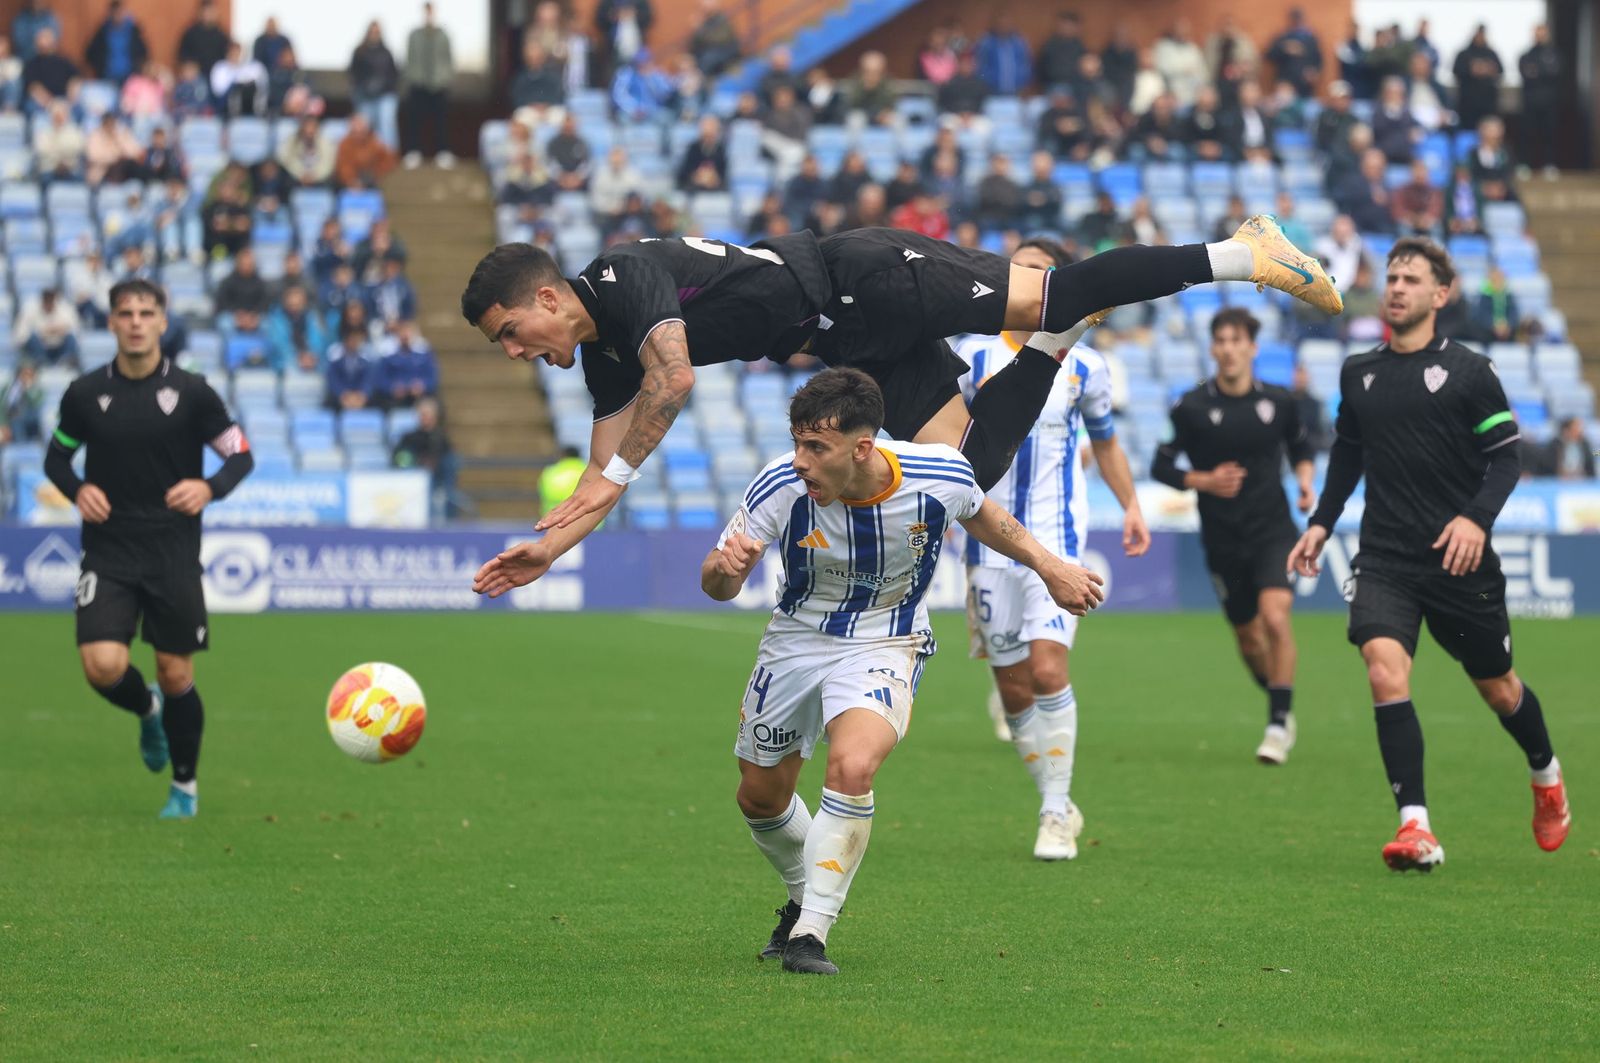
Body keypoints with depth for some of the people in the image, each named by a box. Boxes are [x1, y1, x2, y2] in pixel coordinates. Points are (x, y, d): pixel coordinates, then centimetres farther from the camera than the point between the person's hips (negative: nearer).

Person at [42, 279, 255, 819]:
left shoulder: (191, 392, -4)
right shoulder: (85, 393, 0)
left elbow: (241, 455, 3)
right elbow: (56, 455, 14)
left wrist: (211, 487, -16)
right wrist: (77, 490, -6)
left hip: (173, 552, -1)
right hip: (108, 553, 1)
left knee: (176, 674, 3)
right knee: (103, 667, -15)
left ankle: (185, 786, 24)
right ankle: (147, 710, 22)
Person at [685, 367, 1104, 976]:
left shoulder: (940, 478, -24)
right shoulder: (780, 487, -25)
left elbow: (980, 515, 2)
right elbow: (715, 583, -16)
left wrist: (1050, 568, 8)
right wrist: (726, 569, -40)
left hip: (886, 646, -2)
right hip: (797, 637, 3)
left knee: (851, 768, -29)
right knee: (760, 796, 12)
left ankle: (809, 932, -18)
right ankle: (804, 896, 44)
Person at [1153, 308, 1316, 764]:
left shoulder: (1278, 401, -1)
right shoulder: (1191, 407, -6)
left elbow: (1300, 447, 17)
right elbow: (1161, 466, 0)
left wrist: (1305, 480, -2)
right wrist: (1203, 481, -16)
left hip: (1272, 530, -1)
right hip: (1223, 539, 1)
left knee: (1275, 617, -22)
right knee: (1248, 636, 9)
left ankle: (1279, 724, -15)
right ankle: (1282, 707, 36)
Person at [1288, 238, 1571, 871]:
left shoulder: (1468, 372, -5)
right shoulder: (1358, 374, 8)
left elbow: (1506, 457, -5)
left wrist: (1477, 517, -20)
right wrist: (1321, 523, 15)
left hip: (1458, 560, -2)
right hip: (1383, 560, 2)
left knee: (1497, 688, 12)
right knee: (1385, 672, -21)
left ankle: (1546, 777, 44)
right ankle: (1416, 828, -21)